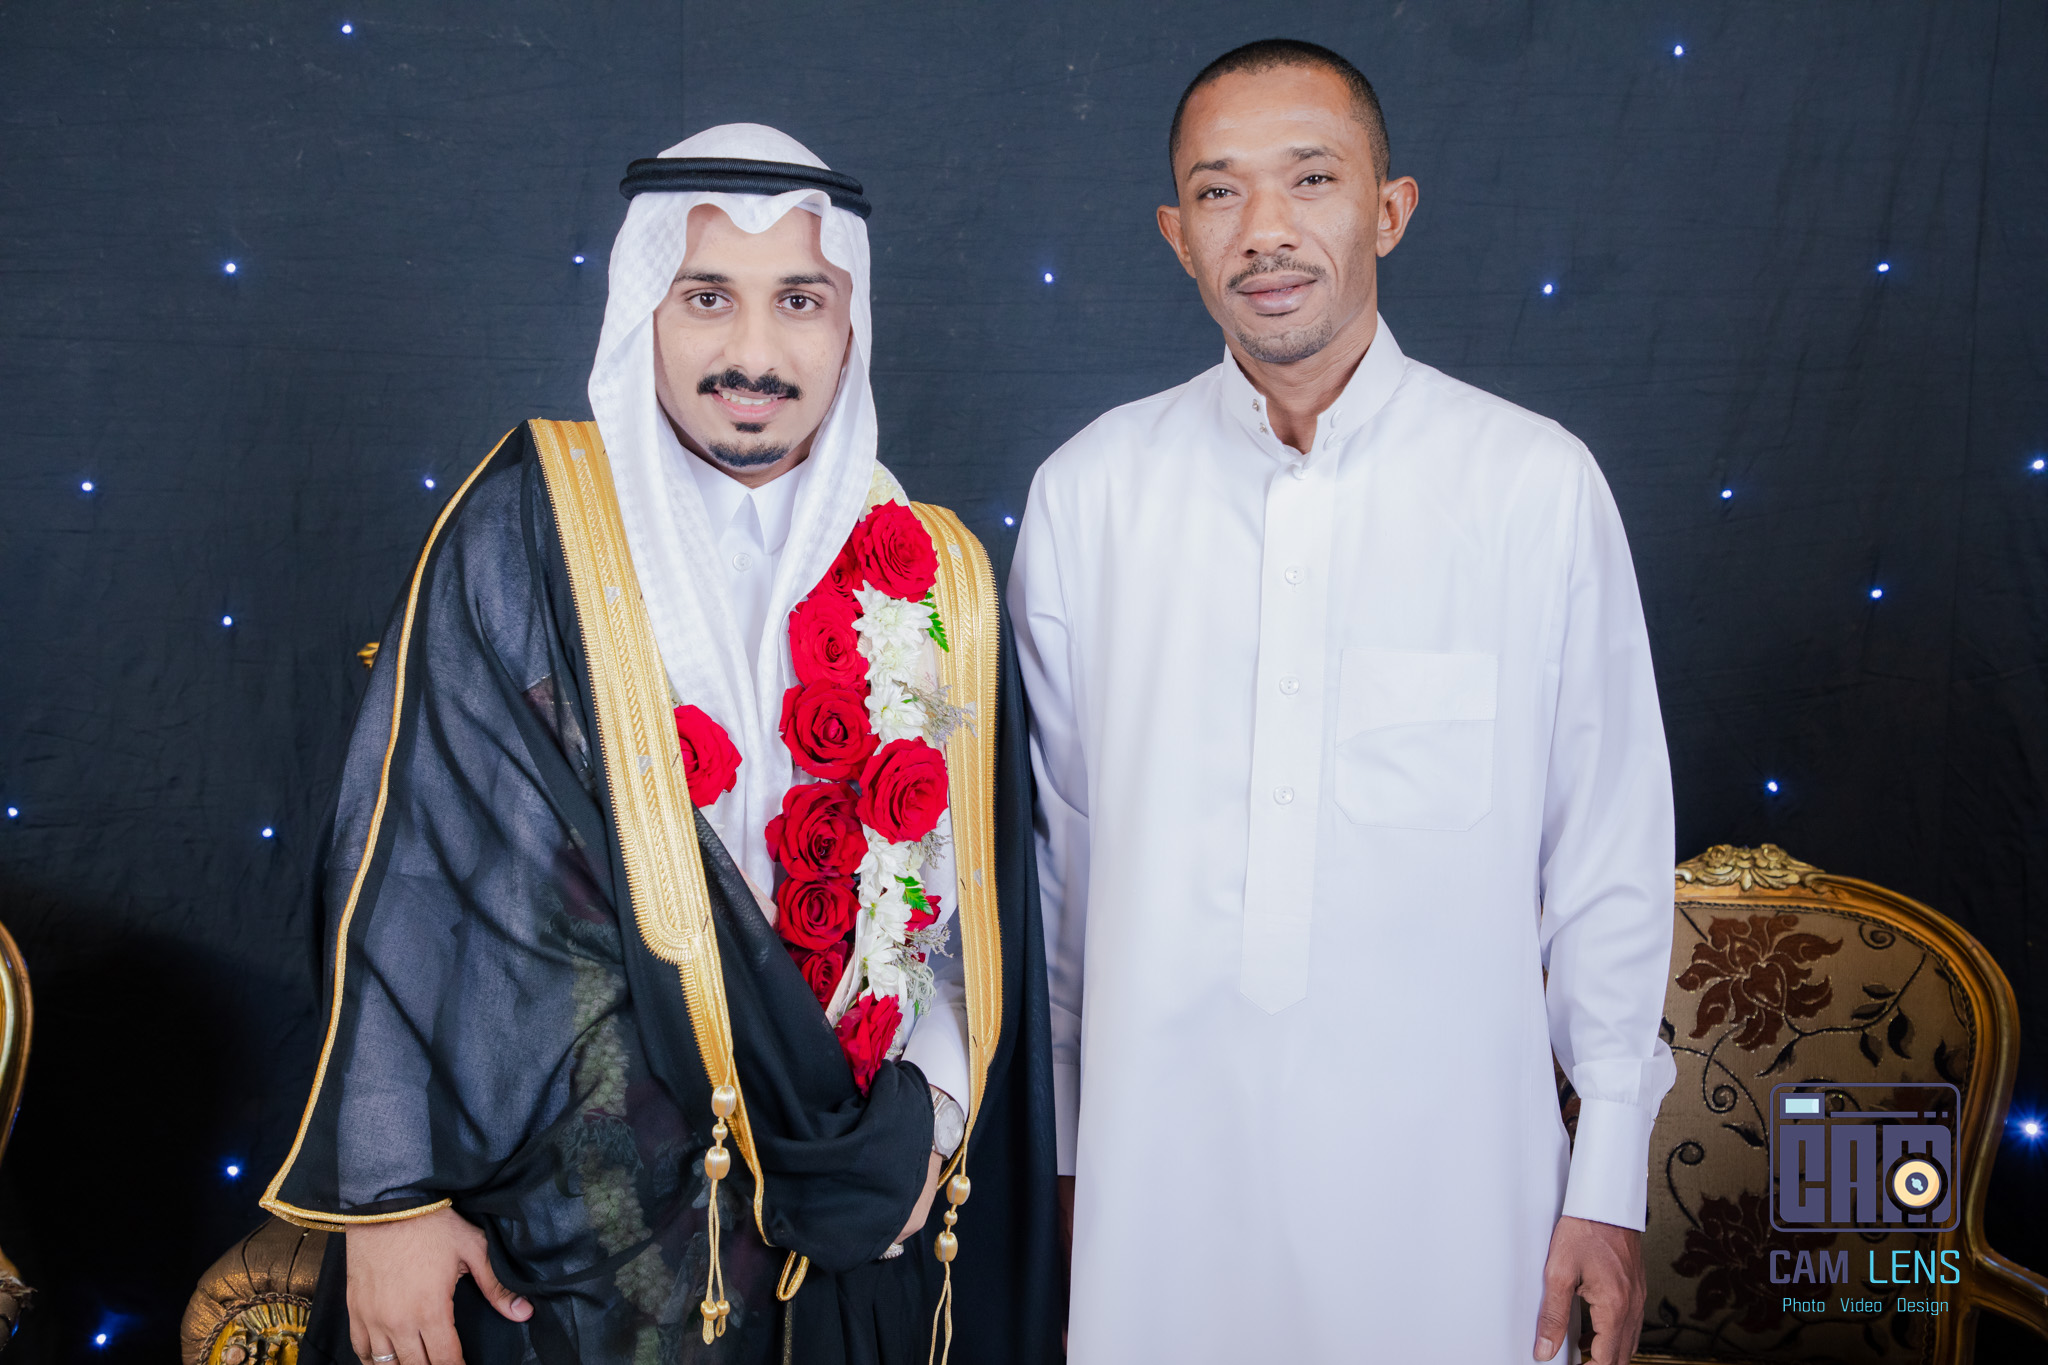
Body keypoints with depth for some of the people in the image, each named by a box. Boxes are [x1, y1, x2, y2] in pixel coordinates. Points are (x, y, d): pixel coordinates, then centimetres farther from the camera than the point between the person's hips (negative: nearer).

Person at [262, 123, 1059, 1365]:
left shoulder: (935, 578, 3)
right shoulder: (529, 528, -6)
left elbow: (971, 890, 8)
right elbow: (406, 868, -9)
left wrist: (931, 1108, -4)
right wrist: (390, 1197, -12)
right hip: (579, 1205, -3)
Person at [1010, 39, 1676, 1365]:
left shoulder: (1538, 484, -5)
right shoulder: (1088, 492, 0)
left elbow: (1612, 856, -1)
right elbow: (1051, 846, 6)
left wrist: (1611, 1186, 1)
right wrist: (1051, 1146, 10)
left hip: (1447, 1174, -1)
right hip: (1160, 1166, 2)